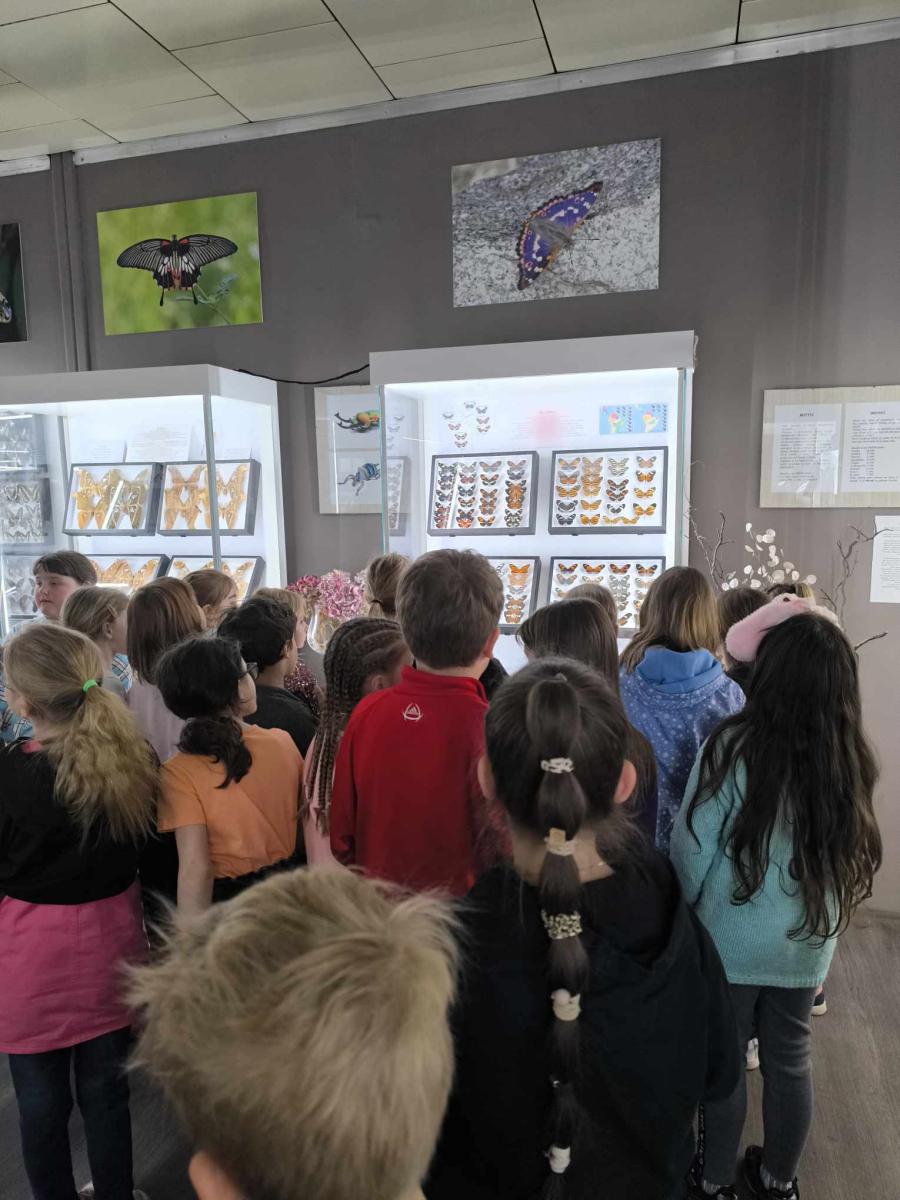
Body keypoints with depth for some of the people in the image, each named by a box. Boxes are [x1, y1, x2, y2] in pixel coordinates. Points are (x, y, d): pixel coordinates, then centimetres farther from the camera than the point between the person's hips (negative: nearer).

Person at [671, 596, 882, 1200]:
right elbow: (848, 851, 2)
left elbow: (693, 847, -15)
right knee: (790, 1059, 21)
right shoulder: (850, 757, -9)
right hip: (809, 940, 4)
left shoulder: (734, 746, -22)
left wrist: (686, 916, 2)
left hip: (732, 936, -4)